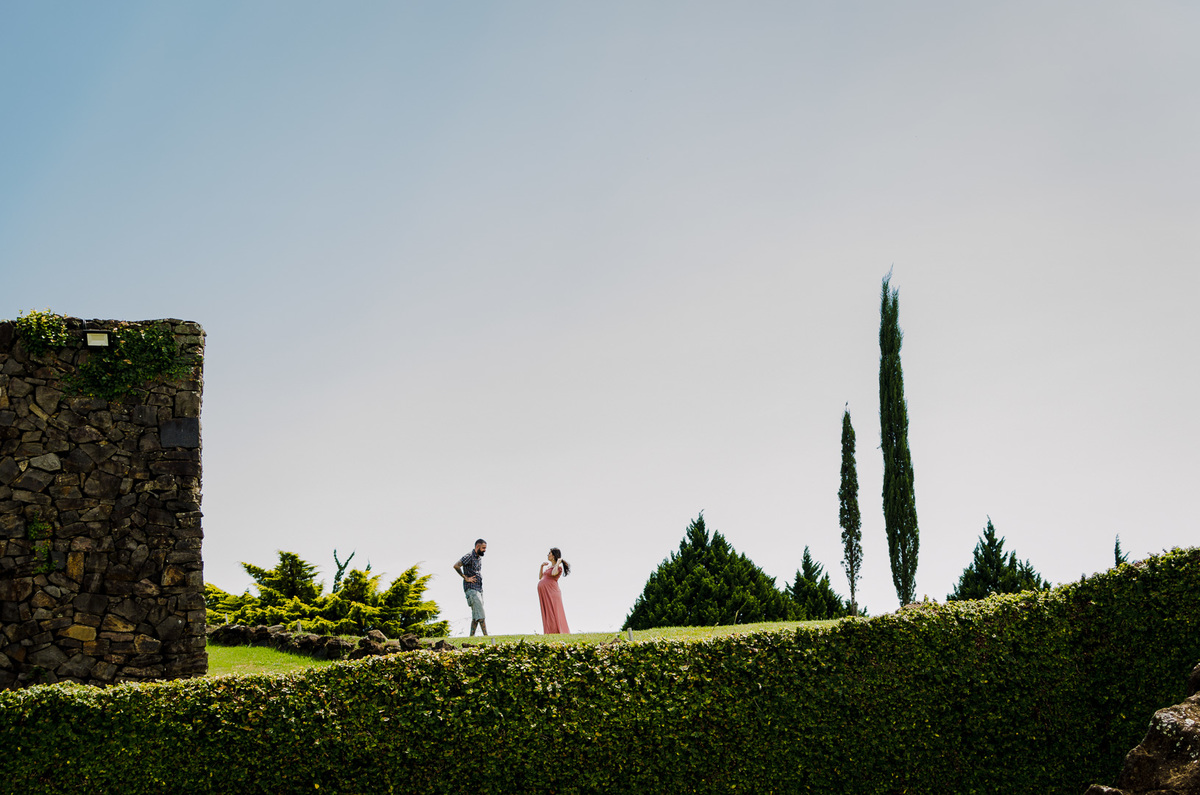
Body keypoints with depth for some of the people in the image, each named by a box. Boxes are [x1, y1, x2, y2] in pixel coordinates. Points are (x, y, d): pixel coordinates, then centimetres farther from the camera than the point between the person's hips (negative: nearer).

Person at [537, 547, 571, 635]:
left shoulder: (558, 567, -3)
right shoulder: (549, 567, 22)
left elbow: (553, 573, -25)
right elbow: (540, 577, 25)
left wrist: (558, 563, -12)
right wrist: (542, 566, 15)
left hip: (551, 593, -8)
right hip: (544, 593, 8)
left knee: (554, 613, -10)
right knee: (547, 614, 6)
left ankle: (557, 632, -10)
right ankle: (550, 632, 6)